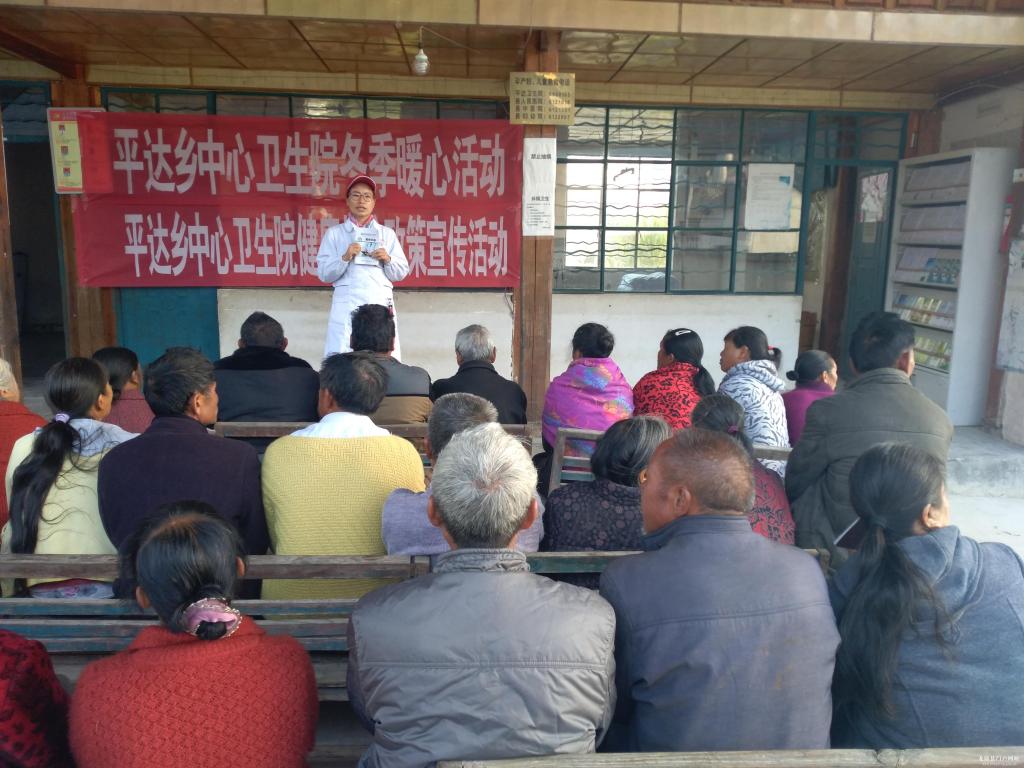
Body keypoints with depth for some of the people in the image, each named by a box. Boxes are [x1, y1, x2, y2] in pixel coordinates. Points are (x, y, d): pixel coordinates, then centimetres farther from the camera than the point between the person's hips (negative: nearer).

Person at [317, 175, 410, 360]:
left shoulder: (387, 233, 18)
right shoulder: (334, 233, 13)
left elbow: (401, 273, 15)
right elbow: (323, 274, 7)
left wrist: (388, 259, -3)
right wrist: (345, 258, -9)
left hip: (381, 301, 1)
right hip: (347, 303, -1)